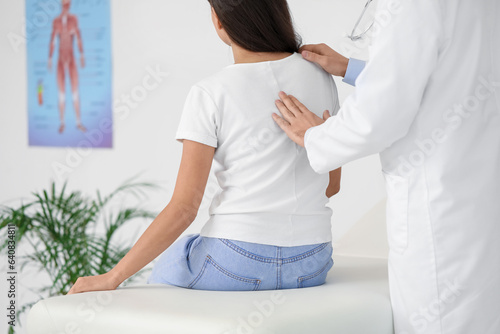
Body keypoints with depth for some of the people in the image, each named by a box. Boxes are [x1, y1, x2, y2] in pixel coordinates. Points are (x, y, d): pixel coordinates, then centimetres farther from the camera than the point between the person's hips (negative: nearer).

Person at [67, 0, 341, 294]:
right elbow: (332, 184, 10)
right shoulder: (320, 77, 2)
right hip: (312, 264, 5)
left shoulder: (211, 94, -12)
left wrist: (112, 278, -10)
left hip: (237, 260, -5)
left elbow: (184, 208, -15)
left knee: (167, 270, 31)